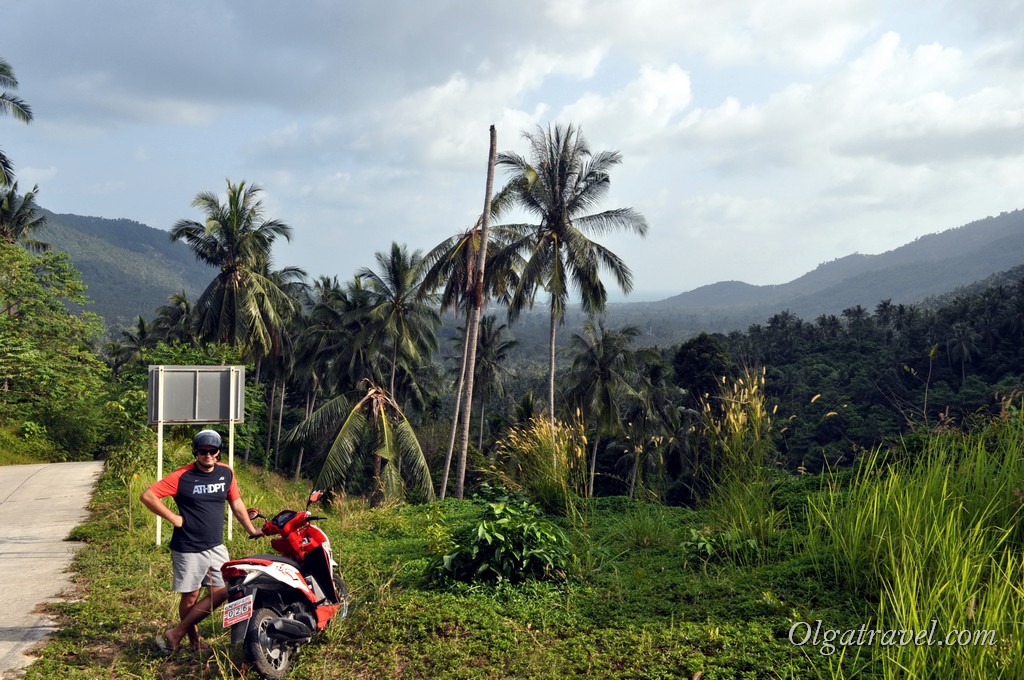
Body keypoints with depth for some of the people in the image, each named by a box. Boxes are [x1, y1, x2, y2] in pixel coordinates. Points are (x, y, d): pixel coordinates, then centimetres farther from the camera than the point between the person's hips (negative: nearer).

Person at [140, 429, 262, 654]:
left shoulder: (226, 473, 4)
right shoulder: (182, 476, -12)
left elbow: (236, 503, 16)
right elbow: (147, 496, -15)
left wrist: (251, 530, 18)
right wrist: (174, 518, -15)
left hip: (216, 547, 5)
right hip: (188, 549, -5)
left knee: (222, 592, 2)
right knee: (190, 596, 4)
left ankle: (175, 634, 13)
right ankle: (194, 640, 24)